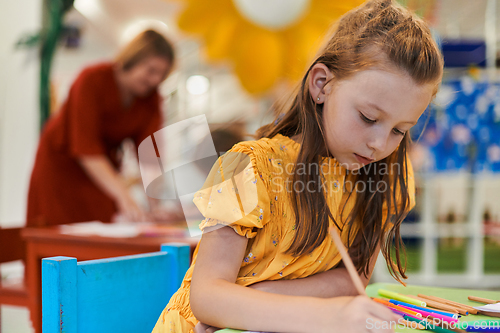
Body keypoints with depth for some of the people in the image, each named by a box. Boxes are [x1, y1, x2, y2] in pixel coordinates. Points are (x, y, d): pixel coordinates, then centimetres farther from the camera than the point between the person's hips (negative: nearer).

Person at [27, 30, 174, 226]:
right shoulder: (92, 81, -26)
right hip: (60, 161, -4)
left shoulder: (151, 98, -10)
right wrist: (123, 197, -42)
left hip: (103, 164, 4)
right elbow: (85, 148, -32)